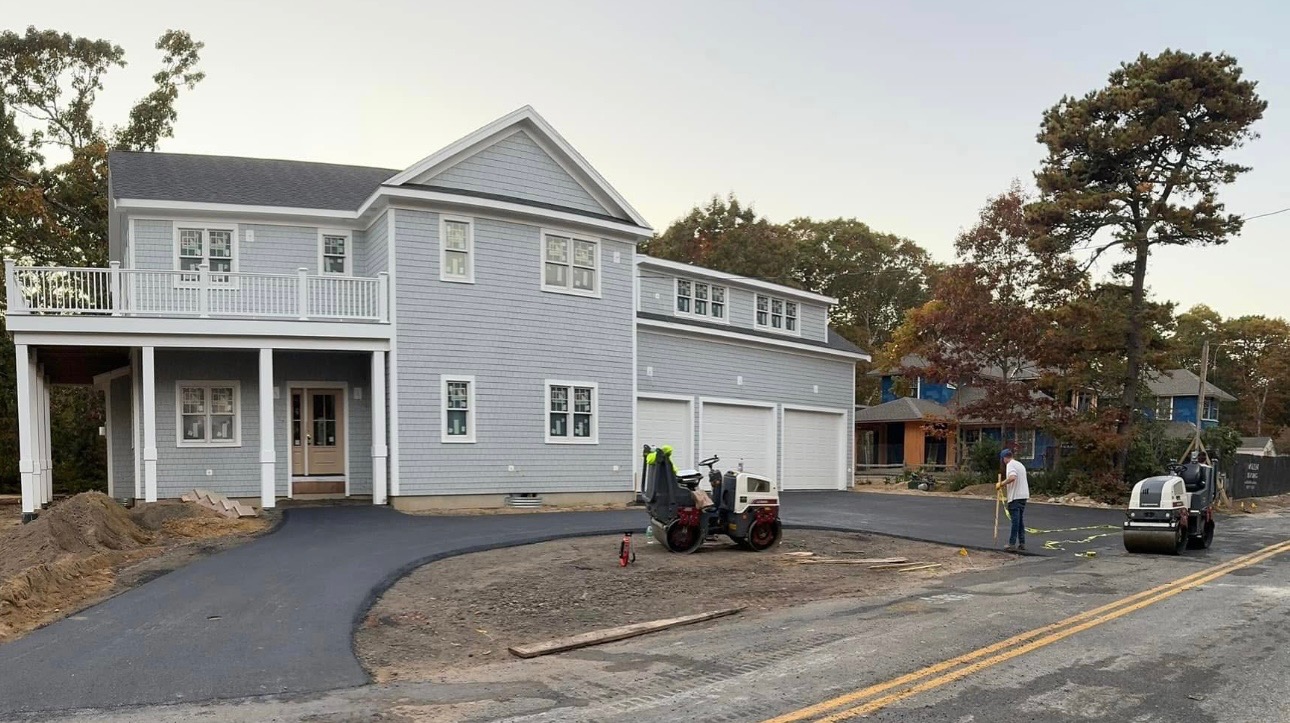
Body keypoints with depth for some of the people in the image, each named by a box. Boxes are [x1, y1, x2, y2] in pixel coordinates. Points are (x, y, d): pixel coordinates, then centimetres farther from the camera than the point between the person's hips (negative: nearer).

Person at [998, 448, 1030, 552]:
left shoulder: (1010, 465, -9)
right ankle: (1022, 544, 12)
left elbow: (1012, 477, -27)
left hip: (1015, 497, -8)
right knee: (1020, 520, 12)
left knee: (1015, 521, -7)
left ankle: (1012, 544, -5)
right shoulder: (1020, 464, 18)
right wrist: (1005, 484, 24)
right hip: (1023, 495, 8)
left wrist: (1001, 484, -17)